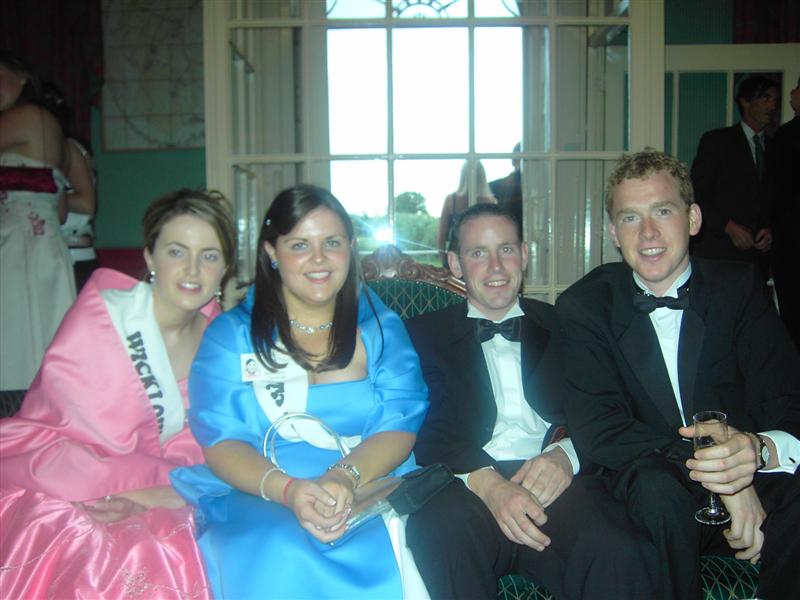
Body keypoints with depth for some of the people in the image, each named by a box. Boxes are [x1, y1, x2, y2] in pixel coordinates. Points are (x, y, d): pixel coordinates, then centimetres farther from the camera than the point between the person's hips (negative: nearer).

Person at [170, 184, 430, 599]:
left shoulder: (381, 327, 12)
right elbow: (221, 442, -1)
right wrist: (288, 490, -21)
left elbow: (400, 426, 1)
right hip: (260, 500, -3)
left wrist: (346, 477, -21)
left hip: (371, 490, 3)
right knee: (283, 562, -37)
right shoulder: (230, 335, 8)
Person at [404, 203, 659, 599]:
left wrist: (568, 454, -13)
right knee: (441, 531, -35)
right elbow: (425, 430, 1)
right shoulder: (423, 335, 14)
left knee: (618, 553, -31)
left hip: (556, 489, 1)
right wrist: (482, 479, -18)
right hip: (466, 490, 0)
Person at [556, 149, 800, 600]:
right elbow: (596, 428, -14)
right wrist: (710, 471, -27)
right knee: (657, 487, -34)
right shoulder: (584, 306, -4)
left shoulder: (740, 287, 0)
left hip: (749, 482, 2)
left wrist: (759, 449, -33)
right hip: (646, 490, -1)